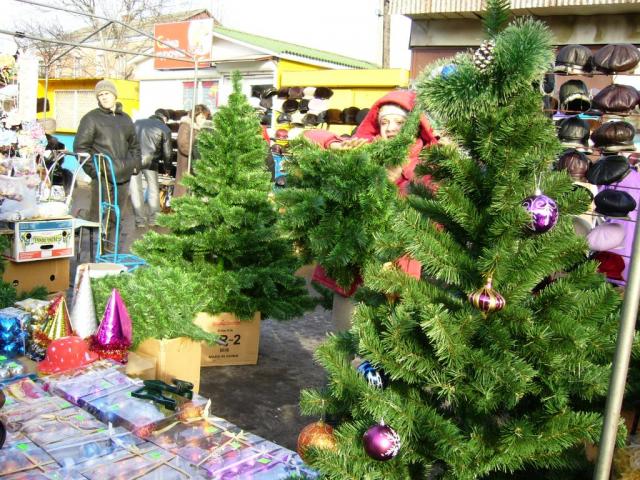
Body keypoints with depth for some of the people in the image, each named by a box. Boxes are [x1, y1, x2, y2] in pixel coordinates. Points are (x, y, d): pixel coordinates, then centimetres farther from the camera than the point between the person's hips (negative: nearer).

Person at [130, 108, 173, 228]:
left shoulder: (137, 123, 22)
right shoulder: (164, 129, 9)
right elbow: (167, 152, 9)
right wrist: (167, 167, 24)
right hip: (149, 159, -3)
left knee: (136, 189, 7)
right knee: (153, 188, 14)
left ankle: (140, 220, 9)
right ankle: (153, 218, 17)